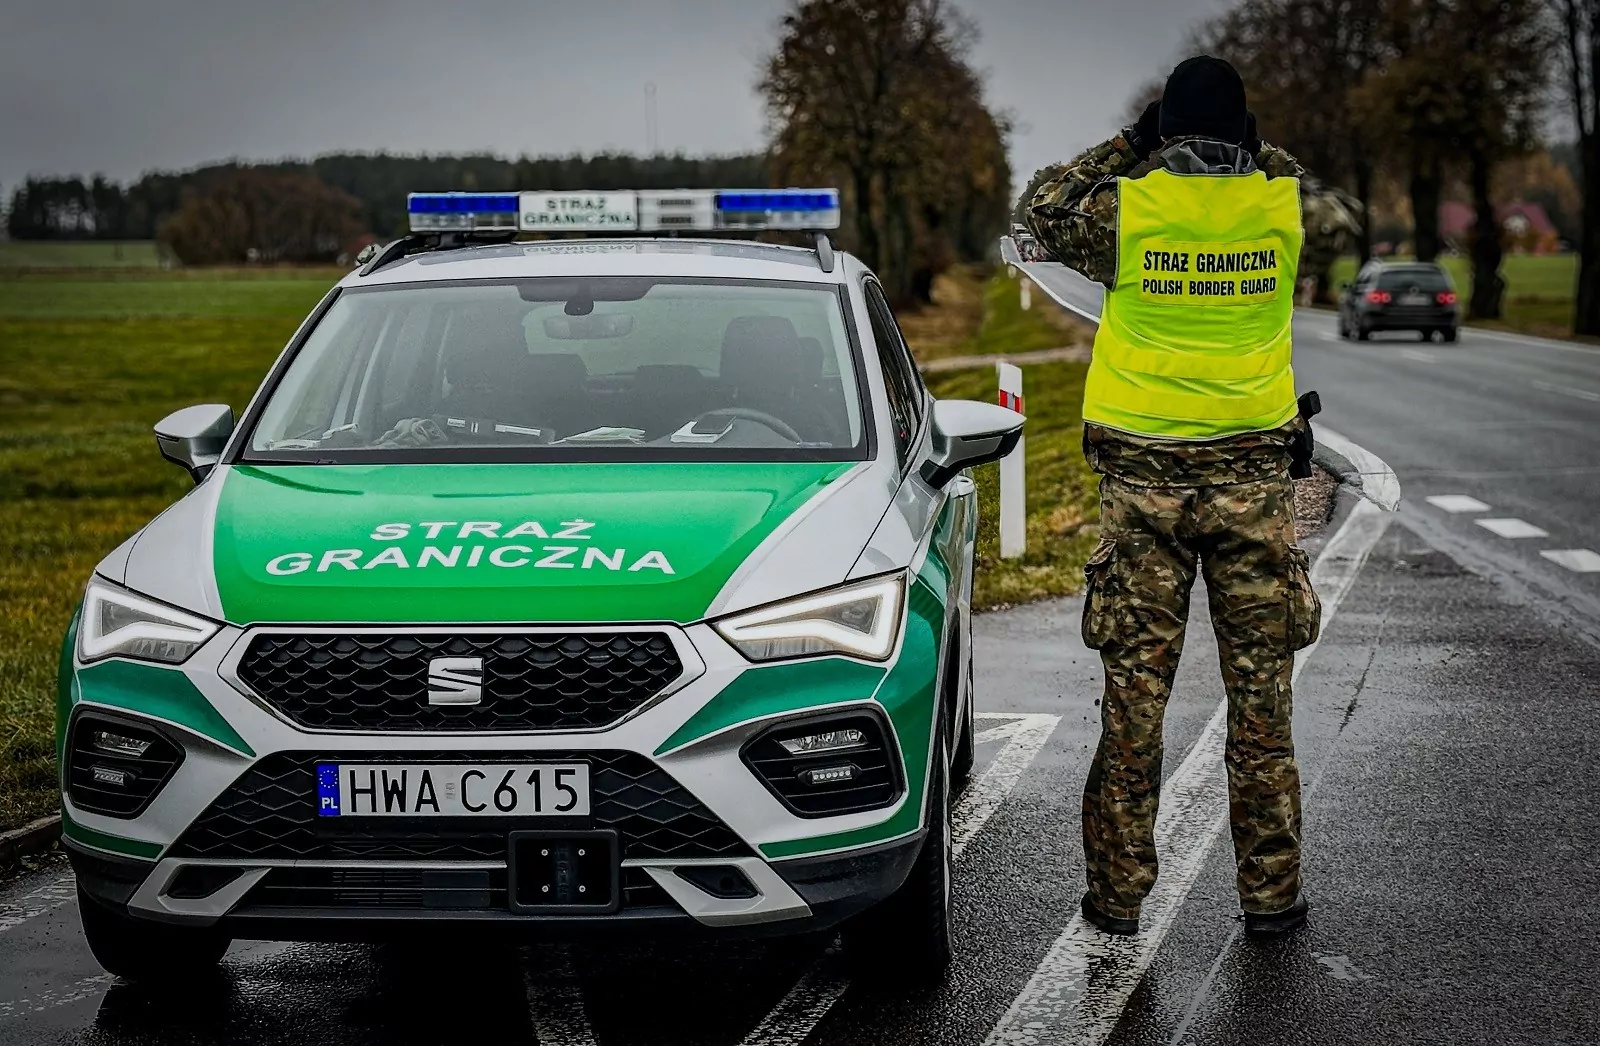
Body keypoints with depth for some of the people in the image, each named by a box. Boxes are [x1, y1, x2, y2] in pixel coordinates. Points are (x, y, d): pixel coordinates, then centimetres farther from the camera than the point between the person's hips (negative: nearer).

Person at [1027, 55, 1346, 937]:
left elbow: (1046, 212, 14)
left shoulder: (1126, 207, -6)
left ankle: (1118, 892, 10)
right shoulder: (1281, 205, -2)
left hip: (1143, 478, 0)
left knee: (1134, 691, 5)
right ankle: (1270, 892, 12)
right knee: (1260, 695, 7)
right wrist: (1246, 144, 14)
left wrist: (1129, 146, 15)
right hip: (1252, 475, 1)